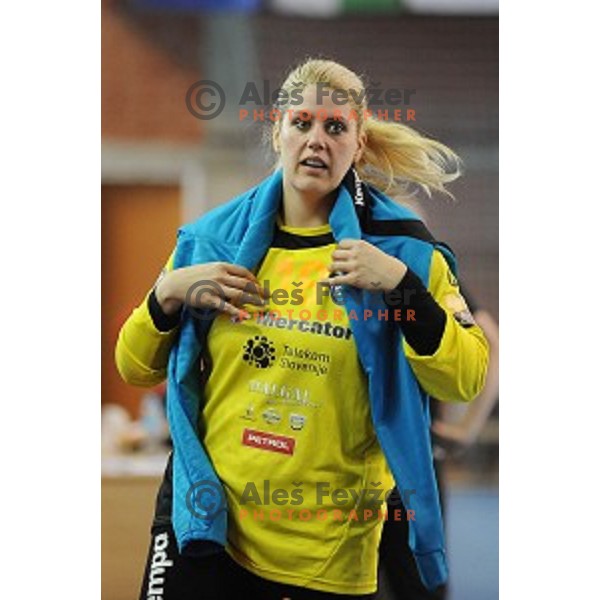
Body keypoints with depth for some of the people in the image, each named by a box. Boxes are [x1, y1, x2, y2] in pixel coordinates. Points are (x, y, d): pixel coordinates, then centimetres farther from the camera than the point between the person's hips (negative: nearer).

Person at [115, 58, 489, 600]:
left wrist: (402, 286, -19)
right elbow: (135, 368, 11)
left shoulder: (398, 245, -2)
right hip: (205, 517, 2)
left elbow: (465, 380, -8)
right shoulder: (216, 238, 4)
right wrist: (168, 294, -7)